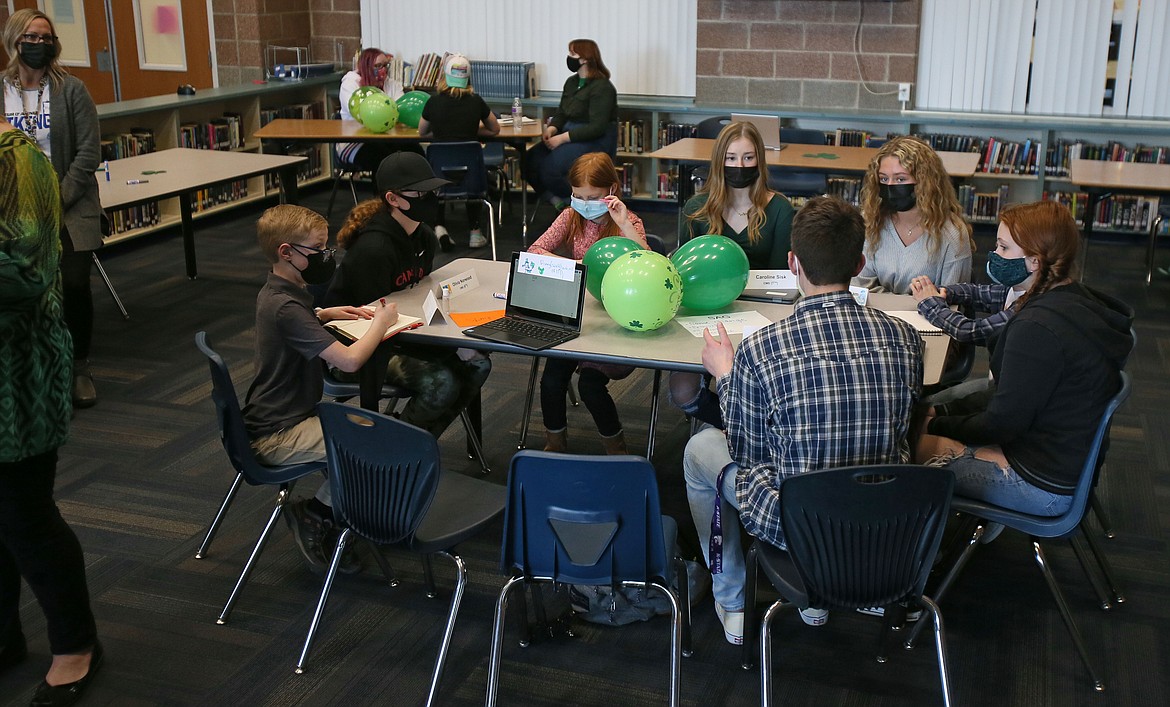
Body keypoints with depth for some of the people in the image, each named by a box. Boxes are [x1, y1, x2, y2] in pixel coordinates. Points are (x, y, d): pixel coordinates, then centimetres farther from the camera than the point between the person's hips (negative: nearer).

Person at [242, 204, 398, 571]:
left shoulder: (277, 291, 7)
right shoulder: (285, 307, -25)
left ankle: (325, 511, 14)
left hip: (281, 415, 11)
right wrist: (381, 323, -12)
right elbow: (349, 359, -29)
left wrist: (328, 314, 15)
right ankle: (315, 518, -4)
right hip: (277, 437, -11)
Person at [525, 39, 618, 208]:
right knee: (531, 159, -12)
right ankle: (558, 201, -4)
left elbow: (597, 127, -20)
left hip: (596, 142, -8)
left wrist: (562, 138, -23)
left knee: (550, 166, -27)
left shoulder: (602, 87, -13)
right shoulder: (571, 82, 14)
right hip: (569, 134, 9)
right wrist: (552, 129, -7)